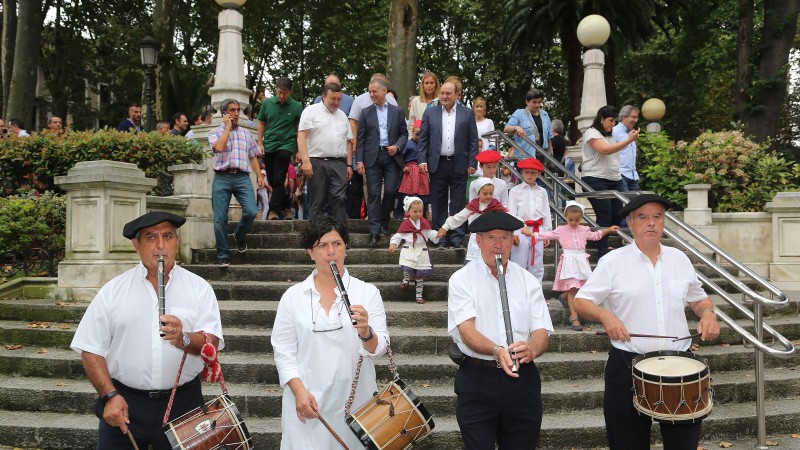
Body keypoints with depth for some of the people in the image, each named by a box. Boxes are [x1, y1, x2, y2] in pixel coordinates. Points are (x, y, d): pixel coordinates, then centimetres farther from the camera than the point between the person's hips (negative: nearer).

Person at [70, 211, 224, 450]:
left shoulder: (199, 288, -1)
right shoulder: (113, 290, 1)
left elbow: (211, 342, -9)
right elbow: (91, 349, 1)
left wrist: (184, 340, -28)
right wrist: (110, 396, -8)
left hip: (182, 404, 0)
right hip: (124, 404, 0)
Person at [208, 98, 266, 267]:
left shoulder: (246, 133, 20)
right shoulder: (215, 132, 10)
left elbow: (253, 157, 19)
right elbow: (219, 147, -11)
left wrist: (260, 176, 6)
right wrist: (227, 127, -1)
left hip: (242, 177, 2)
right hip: (222, 177, -2)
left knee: (251, 212, -16)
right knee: (220, 219, -5)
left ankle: (240, 236, 16)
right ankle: (223, 255, 8)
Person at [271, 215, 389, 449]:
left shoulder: (368, 292, -2)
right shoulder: (293, 296, 0)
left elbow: (379, 348, -6)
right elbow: (283, 350, 2)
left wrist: (365, 332, -27)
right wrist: (299, 391, -10)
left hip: (355, 400, 0)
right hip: (307, 400, 0)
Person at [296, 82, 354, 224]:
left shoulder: (342, 115, 18)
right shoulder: (311, 111, 2)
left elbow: (348, 142, 18)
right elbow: (301, 137, -6)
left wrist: (349, 165, 10)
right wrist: (305, 161, -16)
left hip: (339, 164, 4)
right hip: (316, 162, -3)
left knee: (339, 200, -5)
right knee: (317, 202, 2)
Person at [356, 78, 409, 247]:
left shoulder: (397, 111, 9)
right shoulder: (366, 112, 8)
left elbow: (404, 133, 12)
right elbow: (360, 138, 6)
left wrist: (397, 146, -8)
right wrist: (359, 160, -2)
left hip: (392, 157, 0)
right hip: (372, 157, 0)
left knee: (390, 191, -5)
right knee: (374, 194, -4)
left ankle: (384, 222, 20)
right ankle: (375, 232, -3)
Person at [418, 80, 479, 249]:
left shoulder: (467, 113, 5)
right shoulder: (430, 113, 7)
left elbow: (473, 140, 3)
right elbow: (423, 139, 6)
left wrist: (472, 163, -3)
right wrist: (422, 160, -4)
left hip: (459, 164, -1)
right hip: (437, 164, 1)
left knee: (458, 203, 3)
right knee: (438, 203, 6)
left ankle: (456, 236, 11)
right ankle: (441, 236, 15)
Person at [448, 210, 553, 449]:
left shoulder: (528, 281, 7)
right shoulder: (462, 280, 0)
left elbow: (542, 332, 0)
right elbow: (466, 329, -13)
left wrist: (531, 349, -24)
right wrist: (496, 350, -31)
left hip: (522, 378, 3)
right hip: (476, 379, -2)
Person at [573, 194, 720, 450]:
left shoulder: (680, 259, 9)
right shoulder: (613, 262, -4)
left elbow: (697, 298, 21)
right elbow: (581, 302, -4)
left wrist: (708, 313, -1)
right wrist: (605, 315, -23)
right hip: (628, 366, -3)